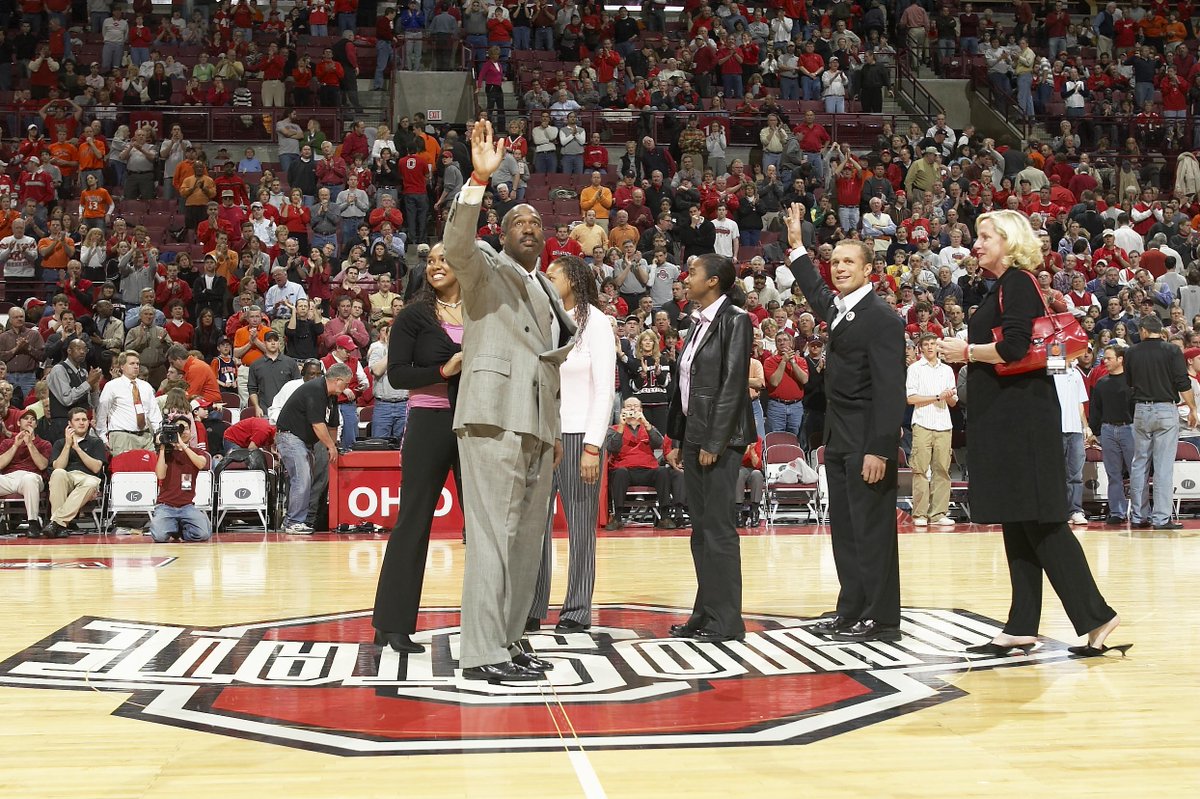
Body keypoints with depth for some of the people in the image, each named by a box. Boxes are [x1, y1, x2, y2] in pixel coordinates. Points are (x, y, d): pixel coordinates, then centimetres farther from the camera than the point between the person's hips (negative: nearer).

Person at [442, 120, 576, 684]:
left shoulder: (547, 292, 26)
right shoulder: (485, 269, 4)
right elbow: (456, 244, -19)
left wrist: (554, 432, 23)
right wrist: (479, 179, -28)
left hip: (537, 426, 8)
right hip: (494, 418, -8)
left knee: (526, 540, 9)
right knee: (492, 537, -11)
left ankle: (508, 643, 15)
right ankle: (482, 653, -9)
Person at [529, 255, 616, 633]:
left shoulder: (595, 322, -1)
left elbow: (605, 390, -6)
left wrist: (593, 447, -12)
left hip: (578, 435, -4)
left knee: (580, 525, 1)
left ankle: (577, 612, 8)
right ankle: (531, 608, 9)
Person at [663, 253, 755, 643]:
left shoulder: (734, 319, -9)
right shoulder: (698, 324, 17)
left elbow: (733, 384, -15)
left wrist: (714, 443, -18)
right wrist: (678, 441, 15)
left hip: (721, 437, -9)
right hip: (694, 435, 9)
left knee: (718, 528, -6)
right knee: (700, 528, 10)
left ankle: (725, 620, 1)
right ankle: (705, 614, 17)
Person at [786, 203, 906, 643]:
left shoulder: (882, 318, -14)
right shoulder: (838, 308, 11)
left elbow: (889, 389, -19)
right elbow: (817, 293, 37)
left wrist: (880, 450, -23)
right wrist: (797, 245, 36)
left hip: (867, 441, -9)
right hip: (839, 438, 9)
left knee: (872, 529, -4)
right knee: (844, 528, 12)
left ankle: (880, 619, 3)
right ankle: (851, 611, 20)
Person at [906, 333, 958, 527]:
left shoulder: (947, 370, 18)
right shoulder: (915, 368, 5)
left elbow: (953, 403, 19)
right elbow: (911, 398, -5)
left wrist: (951, 397, -5)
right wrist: (938, 397, -7)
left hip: (943, 426, 4)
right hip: (922, 425, -4)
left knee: (942, 469, -1)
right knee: (920, 469, -6)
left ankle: (938, 513, 1)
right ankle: (920, 514, -5)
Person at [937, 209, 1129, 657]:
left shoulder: (1017, 282, -10)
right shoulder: (1004, 286, 19)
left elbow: (1015, 347, -23)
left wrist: (968, 351, -9)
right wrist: (964, 355, 9)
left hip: (1021, 415, -10)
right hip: (1005, 418, 10)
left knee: (1039, 521, -9)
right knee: (1018, 524, 9)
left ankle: (1095, 616, -4)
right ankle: (1022, 628, 12)